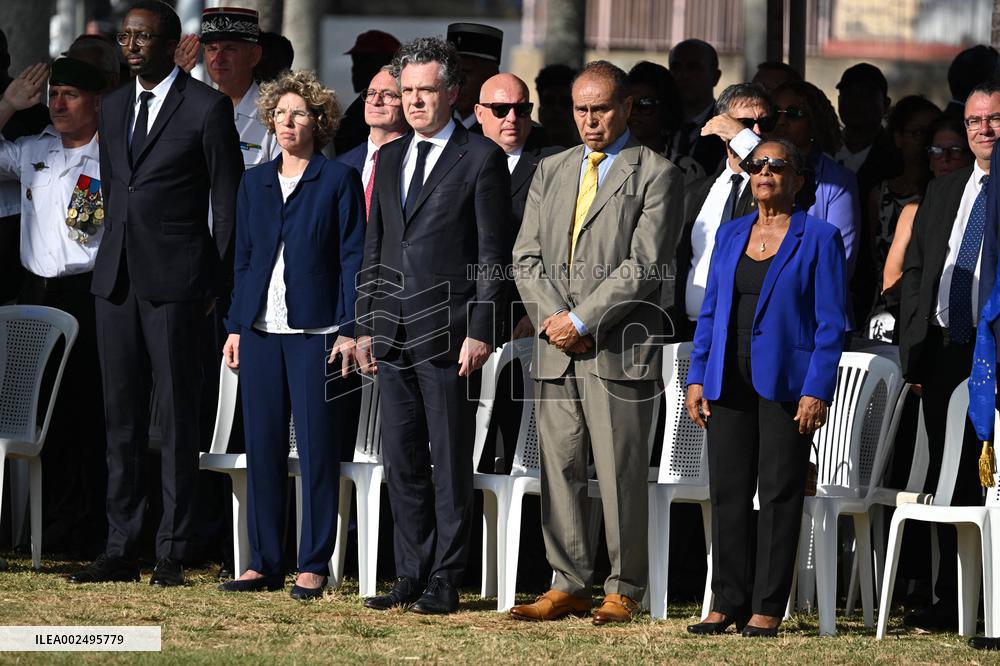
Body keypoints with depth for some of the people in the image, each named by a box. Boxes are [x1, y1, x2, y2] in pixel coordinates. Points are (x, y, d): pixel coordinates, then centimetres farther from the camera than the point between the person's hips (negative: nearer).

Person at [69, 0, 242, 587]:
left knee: (178, 416, -2)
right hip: (117, 276, 6)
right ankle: (122, 549, 10)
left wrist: (218, 285, -6)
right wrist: (117, 255, 15)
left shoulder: (208, 108, -4)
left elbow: (228, 201, -4)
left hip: (175, 281, -6)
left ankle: (173, 553, 0)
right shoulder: (113, 107, 14)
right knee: (122, 416, 7)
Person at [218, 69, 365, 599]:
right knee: (263, 447, 4)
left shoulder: (339, 180, 2)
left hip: (316, 331, -4)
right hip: (261, 331, 4)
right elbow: (243, 258, 17)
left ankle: (313, 565, 1)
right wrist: (235, 326, 10)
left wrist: (349, 330, -8)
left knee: (317, 450, -4)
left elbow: (352, 257, -2)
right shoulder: (254, 183, 15)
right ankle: (264, 563, 10)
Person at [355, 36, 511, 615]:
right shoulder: (390, 159, 16)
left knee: (451, 462, -2)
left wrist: (480, 332, -13)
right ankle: (413, 577, 14)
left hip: (448, 330, -6)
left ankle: (446, 582, 2)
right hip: (394, 332, 6)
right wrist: (366, 325, 13)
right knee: (402, 460, 8)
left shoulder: (482, 159, -3)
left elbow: (494, 255, -7)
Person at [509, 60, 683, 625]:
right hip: (557, 349, 5)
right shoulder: (551, 172, 17)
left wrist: (582, 320, -13)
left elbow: (644, 266, -10)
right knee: (560, 470, 7)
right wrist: (552, 318, -4)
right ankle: (570, 584, 14)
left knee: (621, 475, -4)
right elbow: (527, 257, 13)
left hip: (619, 350, -5)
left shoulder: (657, 176, -2)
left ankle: (625, 590, 4)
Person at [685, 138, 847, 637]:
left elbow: (831, 323, -5)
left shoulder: (819, 239, -2)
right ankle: (729, 602, 10)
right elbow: (710, 310, 16)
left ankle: (767, 609, 2)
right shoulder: (730, 235, 13)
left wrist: (816, 390, -13)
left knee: (779, 494, -1)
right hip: (729, 384, 5)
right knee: (727, 492, 4)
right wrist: (696, 377, 7)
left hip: (785, 384, -5)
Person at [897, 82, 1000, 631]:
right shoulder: (942, 193, 17)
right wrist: (912, 351, 10)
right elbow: (914, 272, 19)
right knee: (950, 481, 10)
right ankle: (952, 602, 16)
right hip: (944, 354, 6)